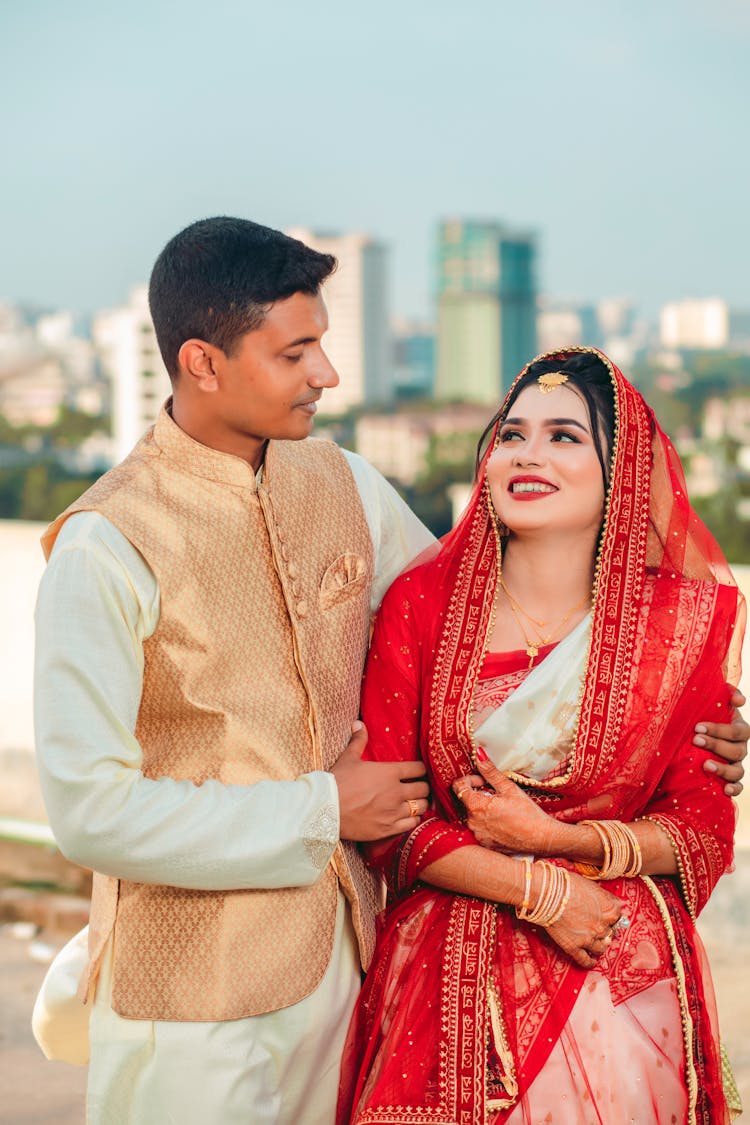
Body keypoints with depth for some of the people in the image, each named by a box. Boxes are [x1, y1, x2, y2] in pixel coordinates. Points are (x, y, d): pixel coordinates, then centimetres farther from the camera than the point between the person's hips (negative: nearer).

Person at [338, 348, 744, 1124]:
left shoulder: (682, 617, -4)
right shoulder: (421, 603, -3)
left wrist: (553, 838, -15)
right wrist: (542, 893, -14)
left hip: (619, 978, 0)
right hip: (449, 973, 0)